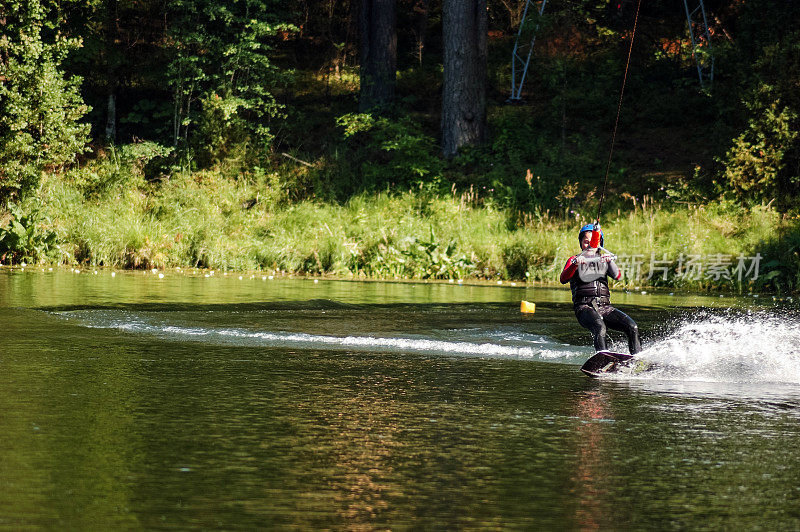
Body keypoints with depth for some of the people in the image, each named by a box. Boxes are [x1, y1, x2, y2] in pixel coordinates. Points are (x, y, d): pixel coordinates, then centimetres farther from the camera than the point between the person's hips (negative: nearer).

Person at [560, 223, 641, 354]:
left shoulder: (603, 260, 21)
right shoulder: (574, 260, 13)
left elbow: (617, 276, 2)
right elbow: (563, 279, -6)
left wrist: (610, 261, -19)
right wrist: (575, 264, -24)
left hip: (604, 306, 4)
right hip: (584, 307, -4)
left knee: (632, 327, -16)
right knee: (600, 328, -36)